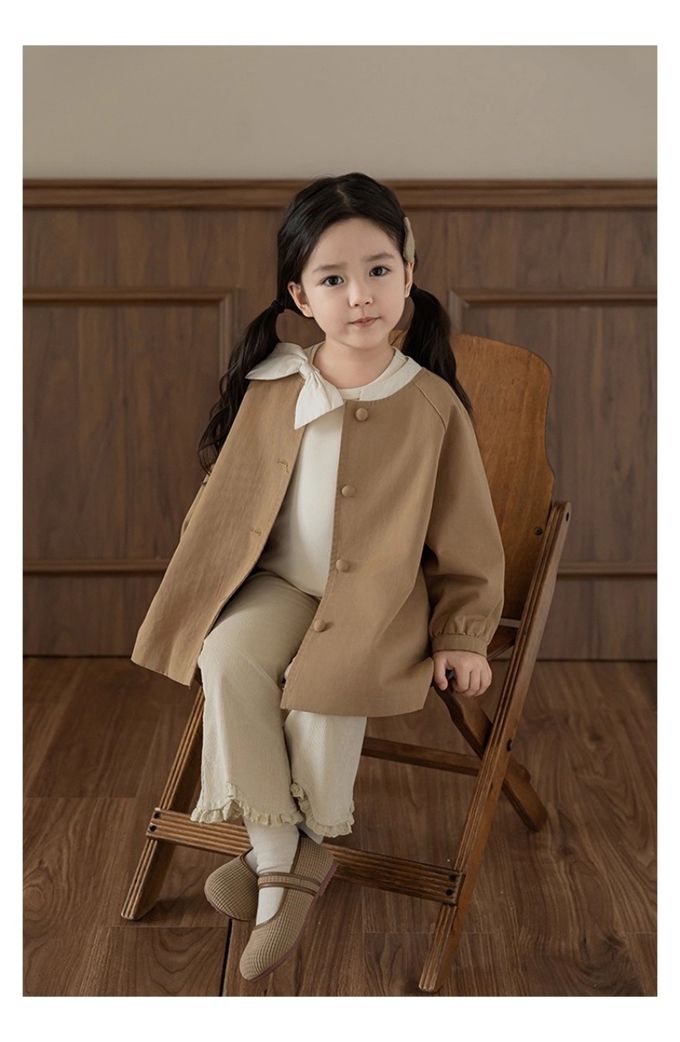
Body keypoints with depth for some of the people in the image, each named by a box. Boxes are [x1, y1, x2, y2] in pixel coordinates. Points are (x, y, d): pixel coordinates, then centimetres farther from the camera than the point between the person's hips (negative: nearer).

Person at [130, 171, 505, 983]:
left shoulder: (432, 405, -12)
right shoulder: (270, 390, -3)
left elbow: (465, 533, -4)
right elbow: (226, 498, 11)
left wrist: (463, 634, -2)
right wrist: (197, 579, 8)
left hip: (380, 596, -3)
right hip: (280, 582, 4)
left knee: (324, 687, -30)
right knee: (226, 654, -25)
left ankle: (315, 841, -1)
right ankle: (275, 860, -14)